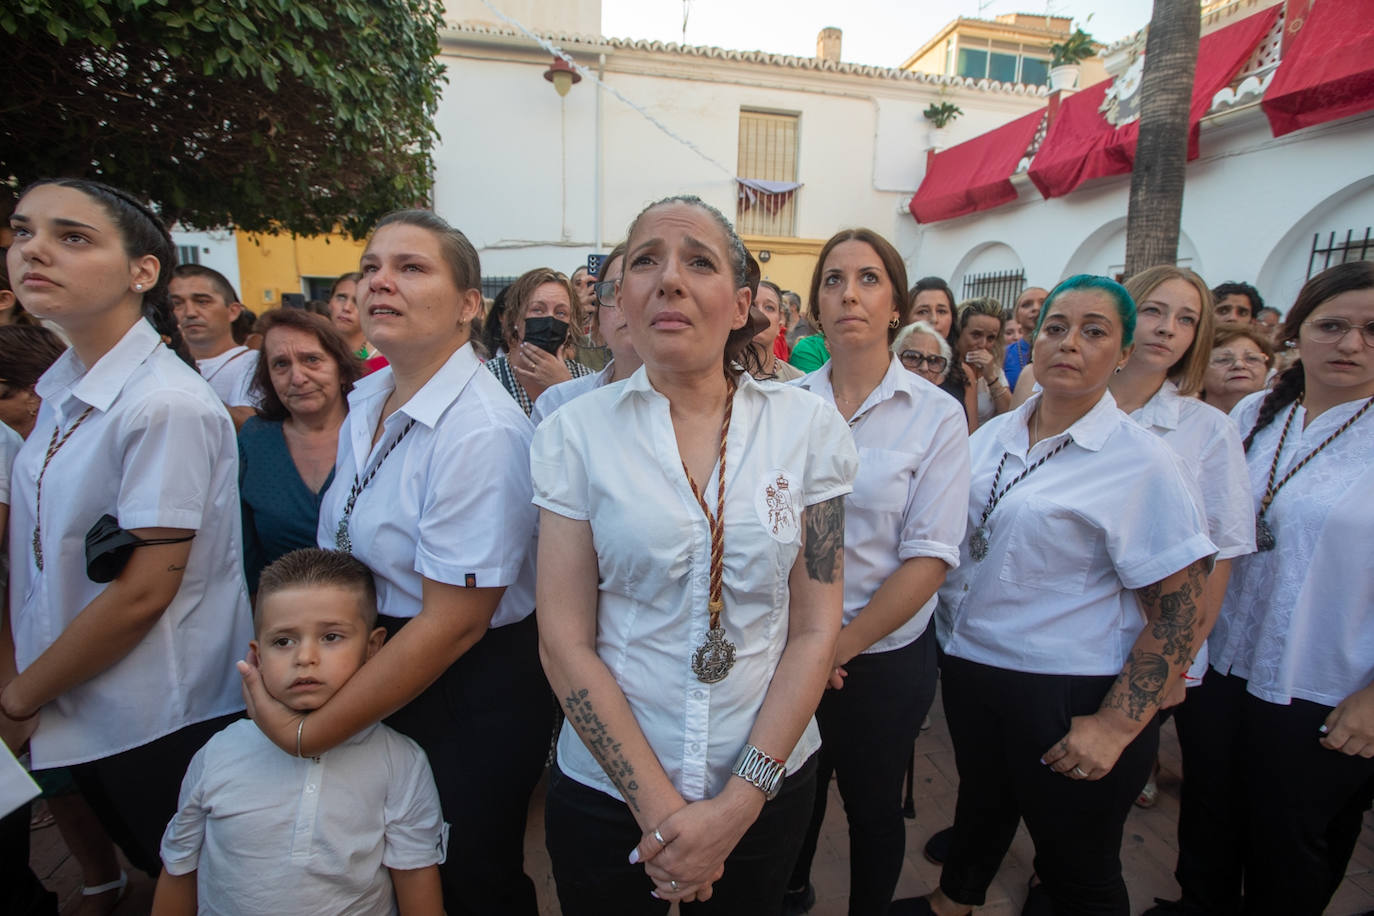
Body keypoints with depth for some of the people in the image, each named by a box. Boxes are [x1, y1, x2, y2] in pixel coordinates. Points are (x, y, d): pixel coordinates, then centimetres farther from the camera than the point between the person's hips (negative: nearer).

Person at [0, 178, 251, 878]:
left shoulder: (166, 406, -23)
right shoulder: (63, 388, 3)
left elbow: (143, 593, -22)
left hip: (164, 728, -7)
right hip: (74, 712, 7)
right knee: (153, 870, 26)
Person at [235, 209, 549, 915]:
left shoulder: (481, 432, -27)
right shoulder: (366, 402, 1)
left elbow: (452, 624, -25)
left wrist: (308, 733, -16)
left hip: (468, 698, -7)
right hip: (373, 671, 8)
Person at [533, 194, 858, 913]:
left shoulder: (807, 426, -7)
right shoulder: (576, 433, -9)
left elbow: (815, 630, -6)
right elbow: (565, 642, -9)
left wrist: (738, 802, -11)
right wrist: (659, 806, -12)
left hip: (768, 781, 1)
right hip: (607, 790, 0)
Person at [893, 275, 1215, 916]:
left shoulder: (1140, 461, -14)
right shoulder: (993, 435, 2)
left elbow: (1177, 611, -14)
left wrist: (1116, 726, -18)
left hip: (1070, 693, -5)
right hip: (970, 666, 6)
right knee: (981, 802, 29)